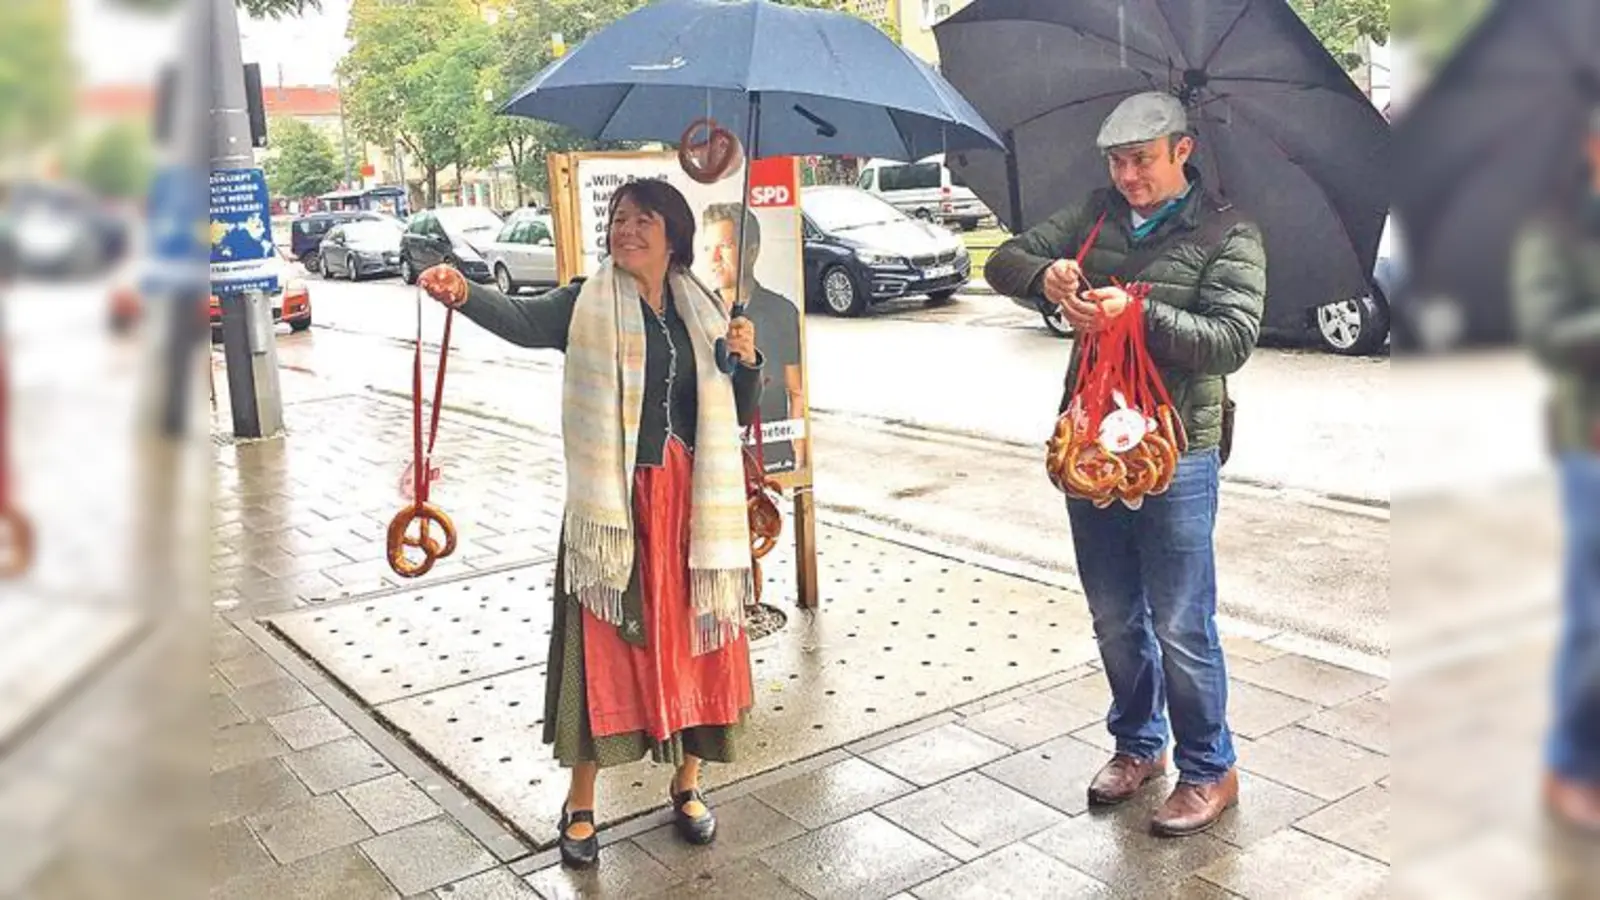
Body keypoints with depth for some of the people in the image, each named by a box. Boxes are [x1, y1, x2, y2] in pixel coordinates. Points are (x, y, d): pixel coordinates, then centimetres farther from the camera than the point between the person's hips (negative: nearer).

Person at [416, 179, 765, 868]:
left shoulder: (703, 313, 9)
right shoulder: (587, 305, -1)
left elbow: (739, 413, 12)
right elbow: (522, 320, -22)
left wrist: (746, 361, -8)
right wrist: (465, 294, -42)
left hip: (691, 503, 3)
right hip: (613, 502, -3)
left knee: (693, 640, 10)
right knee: (604, 645, 1)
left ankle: (687, 784, 30)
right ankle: (580, 803, 18)